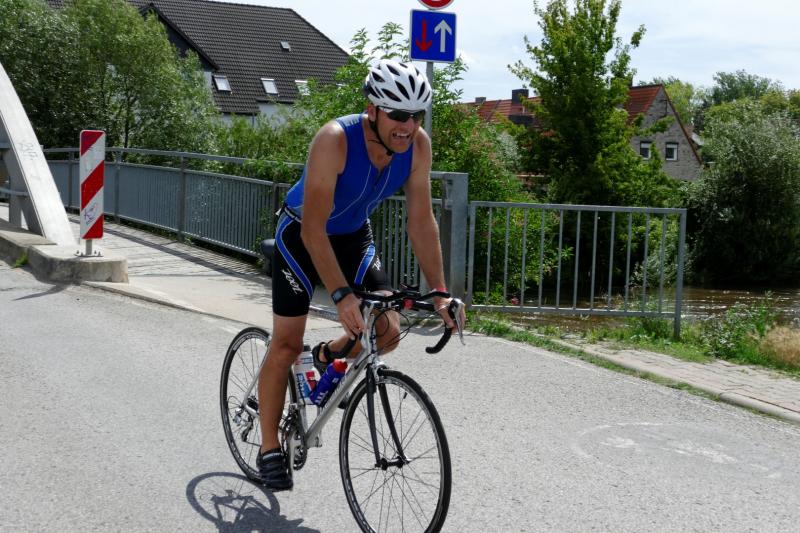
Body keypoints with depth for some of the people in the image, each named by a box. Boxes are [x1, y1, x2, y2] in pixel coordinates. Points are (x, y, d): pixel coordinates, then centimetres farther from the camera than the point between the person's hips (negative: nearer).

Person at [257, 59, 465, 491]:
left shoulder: (418, 145, -21)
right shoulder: (335, 140, -35)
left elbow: (421, 221, -14)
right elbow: (313, 229, -37)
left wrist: (439, 292, -19)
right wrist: (341, 295, -46)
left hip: (354, 235, 5)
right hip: (302, 234, -4)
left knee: (388, 331, -9)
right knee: (287, 342, -4)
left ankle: (328, 358, 24)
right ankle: (269, 449, 11)